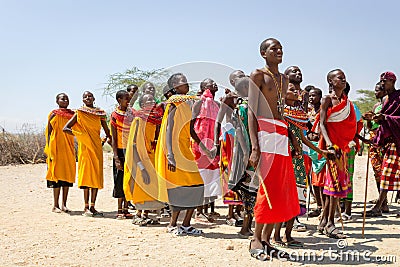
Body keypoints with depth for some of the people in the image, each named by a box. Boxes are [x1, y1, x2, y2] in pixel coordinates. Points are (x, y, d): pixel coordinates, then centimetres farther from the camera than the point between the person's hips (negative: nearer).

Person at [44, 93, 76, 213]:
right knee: (57, 175, -2)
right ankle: (56, 205, 4)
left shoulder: (72, 114, 11)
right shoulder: (54, 115, -3)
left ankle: (64, 205, 12)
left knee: (68, 175, 5)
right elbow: (49, 133, -4)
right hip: (57, 148, -5)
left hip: (69, 148, 5)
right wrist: (50, 151, -11)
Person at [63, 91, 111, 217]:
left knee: (97, 176, 3)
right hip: (85, 147, -4)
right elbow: (65, 128, -3)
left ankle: (92, 207, 10)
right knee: (87, 175, -6)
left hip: (97, 147, 4)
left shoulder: (100, 112, 10)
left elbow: (106, 129, 18)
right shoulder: (80, 113, 0)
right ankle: (86, 208, -2)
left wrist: (109, 138, 1)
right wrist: (80, 135, -8)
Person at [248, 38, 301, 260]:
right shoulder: (258, 75, 0)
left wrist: (294, 141, 15)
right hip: (265, 133, -7)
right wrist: (255, 147, -17)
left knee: (282, 190, 3)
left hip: (281, 137, 7)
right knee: (268, 188, -11)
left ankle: (267, 240, 10)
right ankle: (256, 240, 0)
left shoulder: (284, 80, 22)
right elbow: (252, 112, -8)